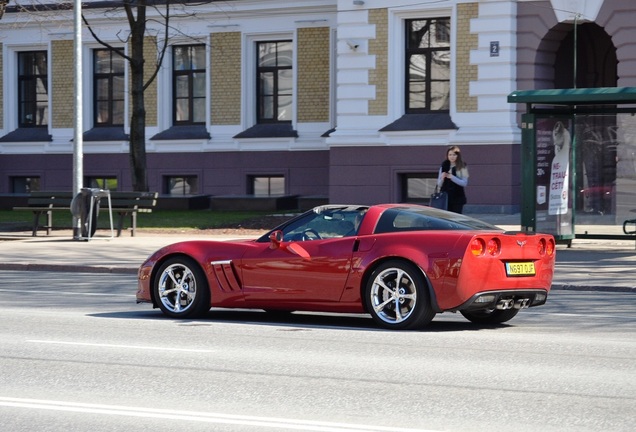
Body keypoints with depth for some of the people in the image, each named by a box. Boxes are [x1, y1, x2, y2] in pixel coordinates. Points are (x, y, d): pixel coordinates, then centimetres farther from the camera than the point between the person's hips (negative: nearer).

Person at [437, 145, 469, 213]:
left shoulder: (462, 167, -1)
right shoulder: (444, 166, 7)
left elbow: (464, 183, -9)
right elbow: (439, 184, 10)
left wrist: (452, 177, -19)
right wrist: (442, 178, -12)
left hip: (457, 198, -2)